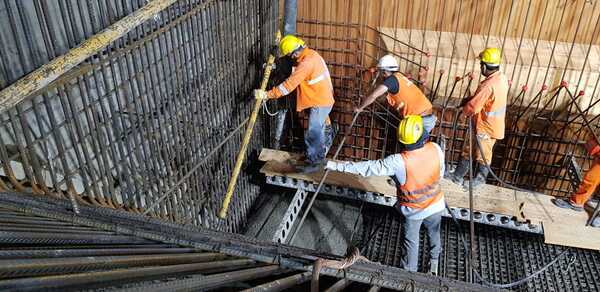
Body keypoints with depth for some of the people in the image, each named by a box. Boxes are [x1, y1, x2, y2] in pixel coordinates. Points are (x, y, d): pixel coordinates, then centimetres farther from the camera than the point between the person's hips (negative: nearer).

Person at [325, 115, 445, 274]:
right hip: (436, 204, 4)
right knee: (434, 234, 30)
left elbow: (369, 167, -30)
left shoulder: (399, 162, -32)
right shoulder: (435, 149, -22)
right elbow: (440, 173, -4)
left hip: (413, 210, -4)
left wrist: (337, 165, -24)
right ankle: (434, 264, 55)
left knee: (411, 242, 19)